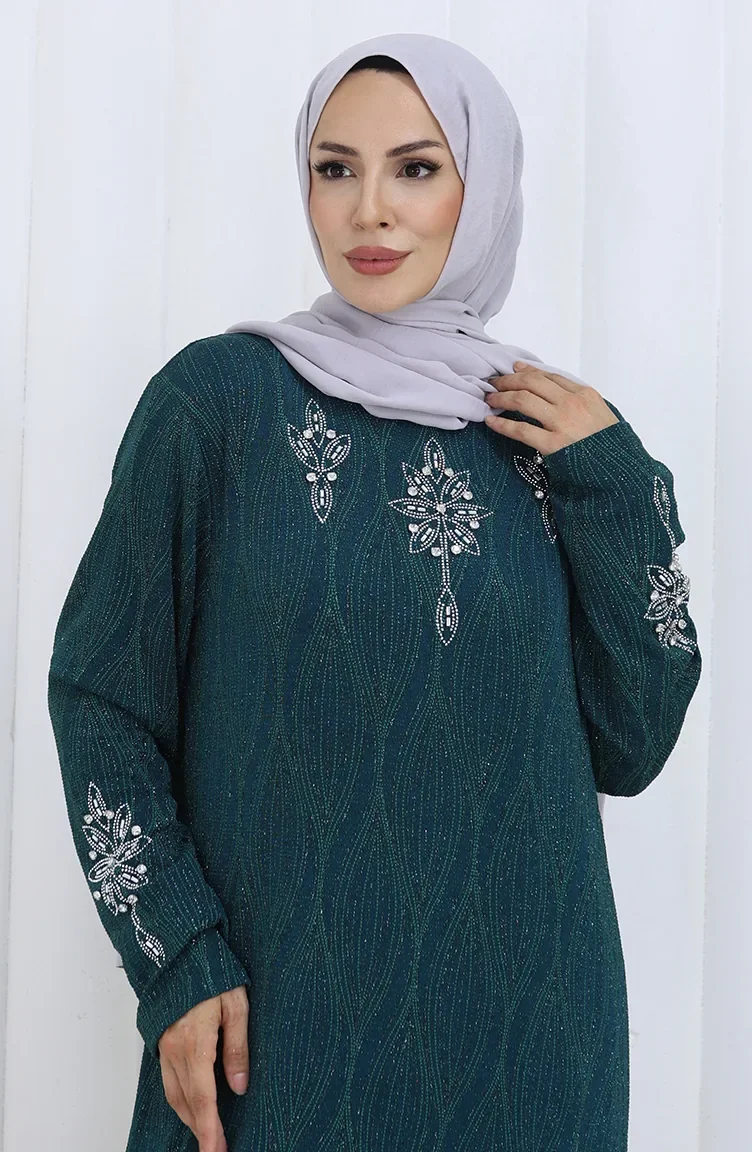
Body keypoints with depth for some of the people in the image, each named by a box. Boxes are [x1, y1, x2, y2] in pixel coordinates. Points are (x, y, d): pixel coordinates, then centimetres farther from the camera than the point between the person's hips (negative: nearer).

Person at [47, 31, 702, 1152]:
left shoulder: (565, 439, 2)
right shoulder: (220, 396, -8)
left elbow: (629, 746, 0)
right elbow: (99, 690, -5)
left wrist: (617, 488, -8)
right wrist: (177, 959, -12)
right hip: (277, 1010, -3)